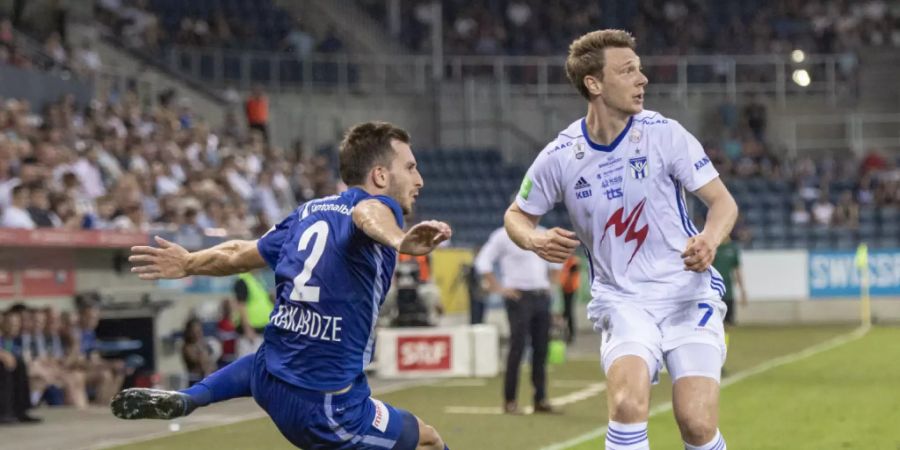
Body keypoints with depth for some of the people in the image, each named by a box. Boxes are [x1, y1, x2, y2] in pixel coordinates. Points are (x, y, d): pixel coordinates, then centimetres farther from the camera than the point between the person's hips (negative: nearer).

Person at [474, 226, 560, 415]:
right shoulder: (504, 236, -5)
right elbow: (483, 262, -8)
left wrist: (548, 283, 15)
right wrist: (498, 288, -11)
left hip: (542, 297, 6)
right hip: (519, 298, -6)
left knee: (541, 349, 6)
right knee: (517, 348, -7)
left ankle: (541, 400, 13)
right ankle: (510, 401, -1)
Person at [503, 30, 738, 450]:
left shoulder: (664, 133, -7)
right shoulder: (560, 156, -4)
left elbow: (722, 201, -2)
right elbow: (517, 215, 12)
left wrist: (709, 239, -24)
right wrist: (535, 240, -11)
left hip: (688, 293, 0)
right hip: (621, 301, 0)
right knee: (628, 404, -26)